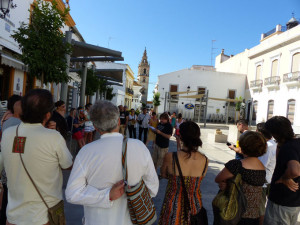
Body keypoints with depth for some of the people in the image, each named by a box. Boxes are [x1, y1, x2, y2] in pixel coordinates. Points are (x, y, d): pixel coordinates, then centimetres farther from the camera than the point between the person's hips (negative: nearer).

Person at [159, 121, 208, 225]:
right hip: (194, 205, 3)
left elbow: (164, 175, -4)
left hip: (174, 207, -2)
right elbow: (201, 178, 3)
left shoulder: (170, 157, -23)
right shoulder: (205, 160, -14)